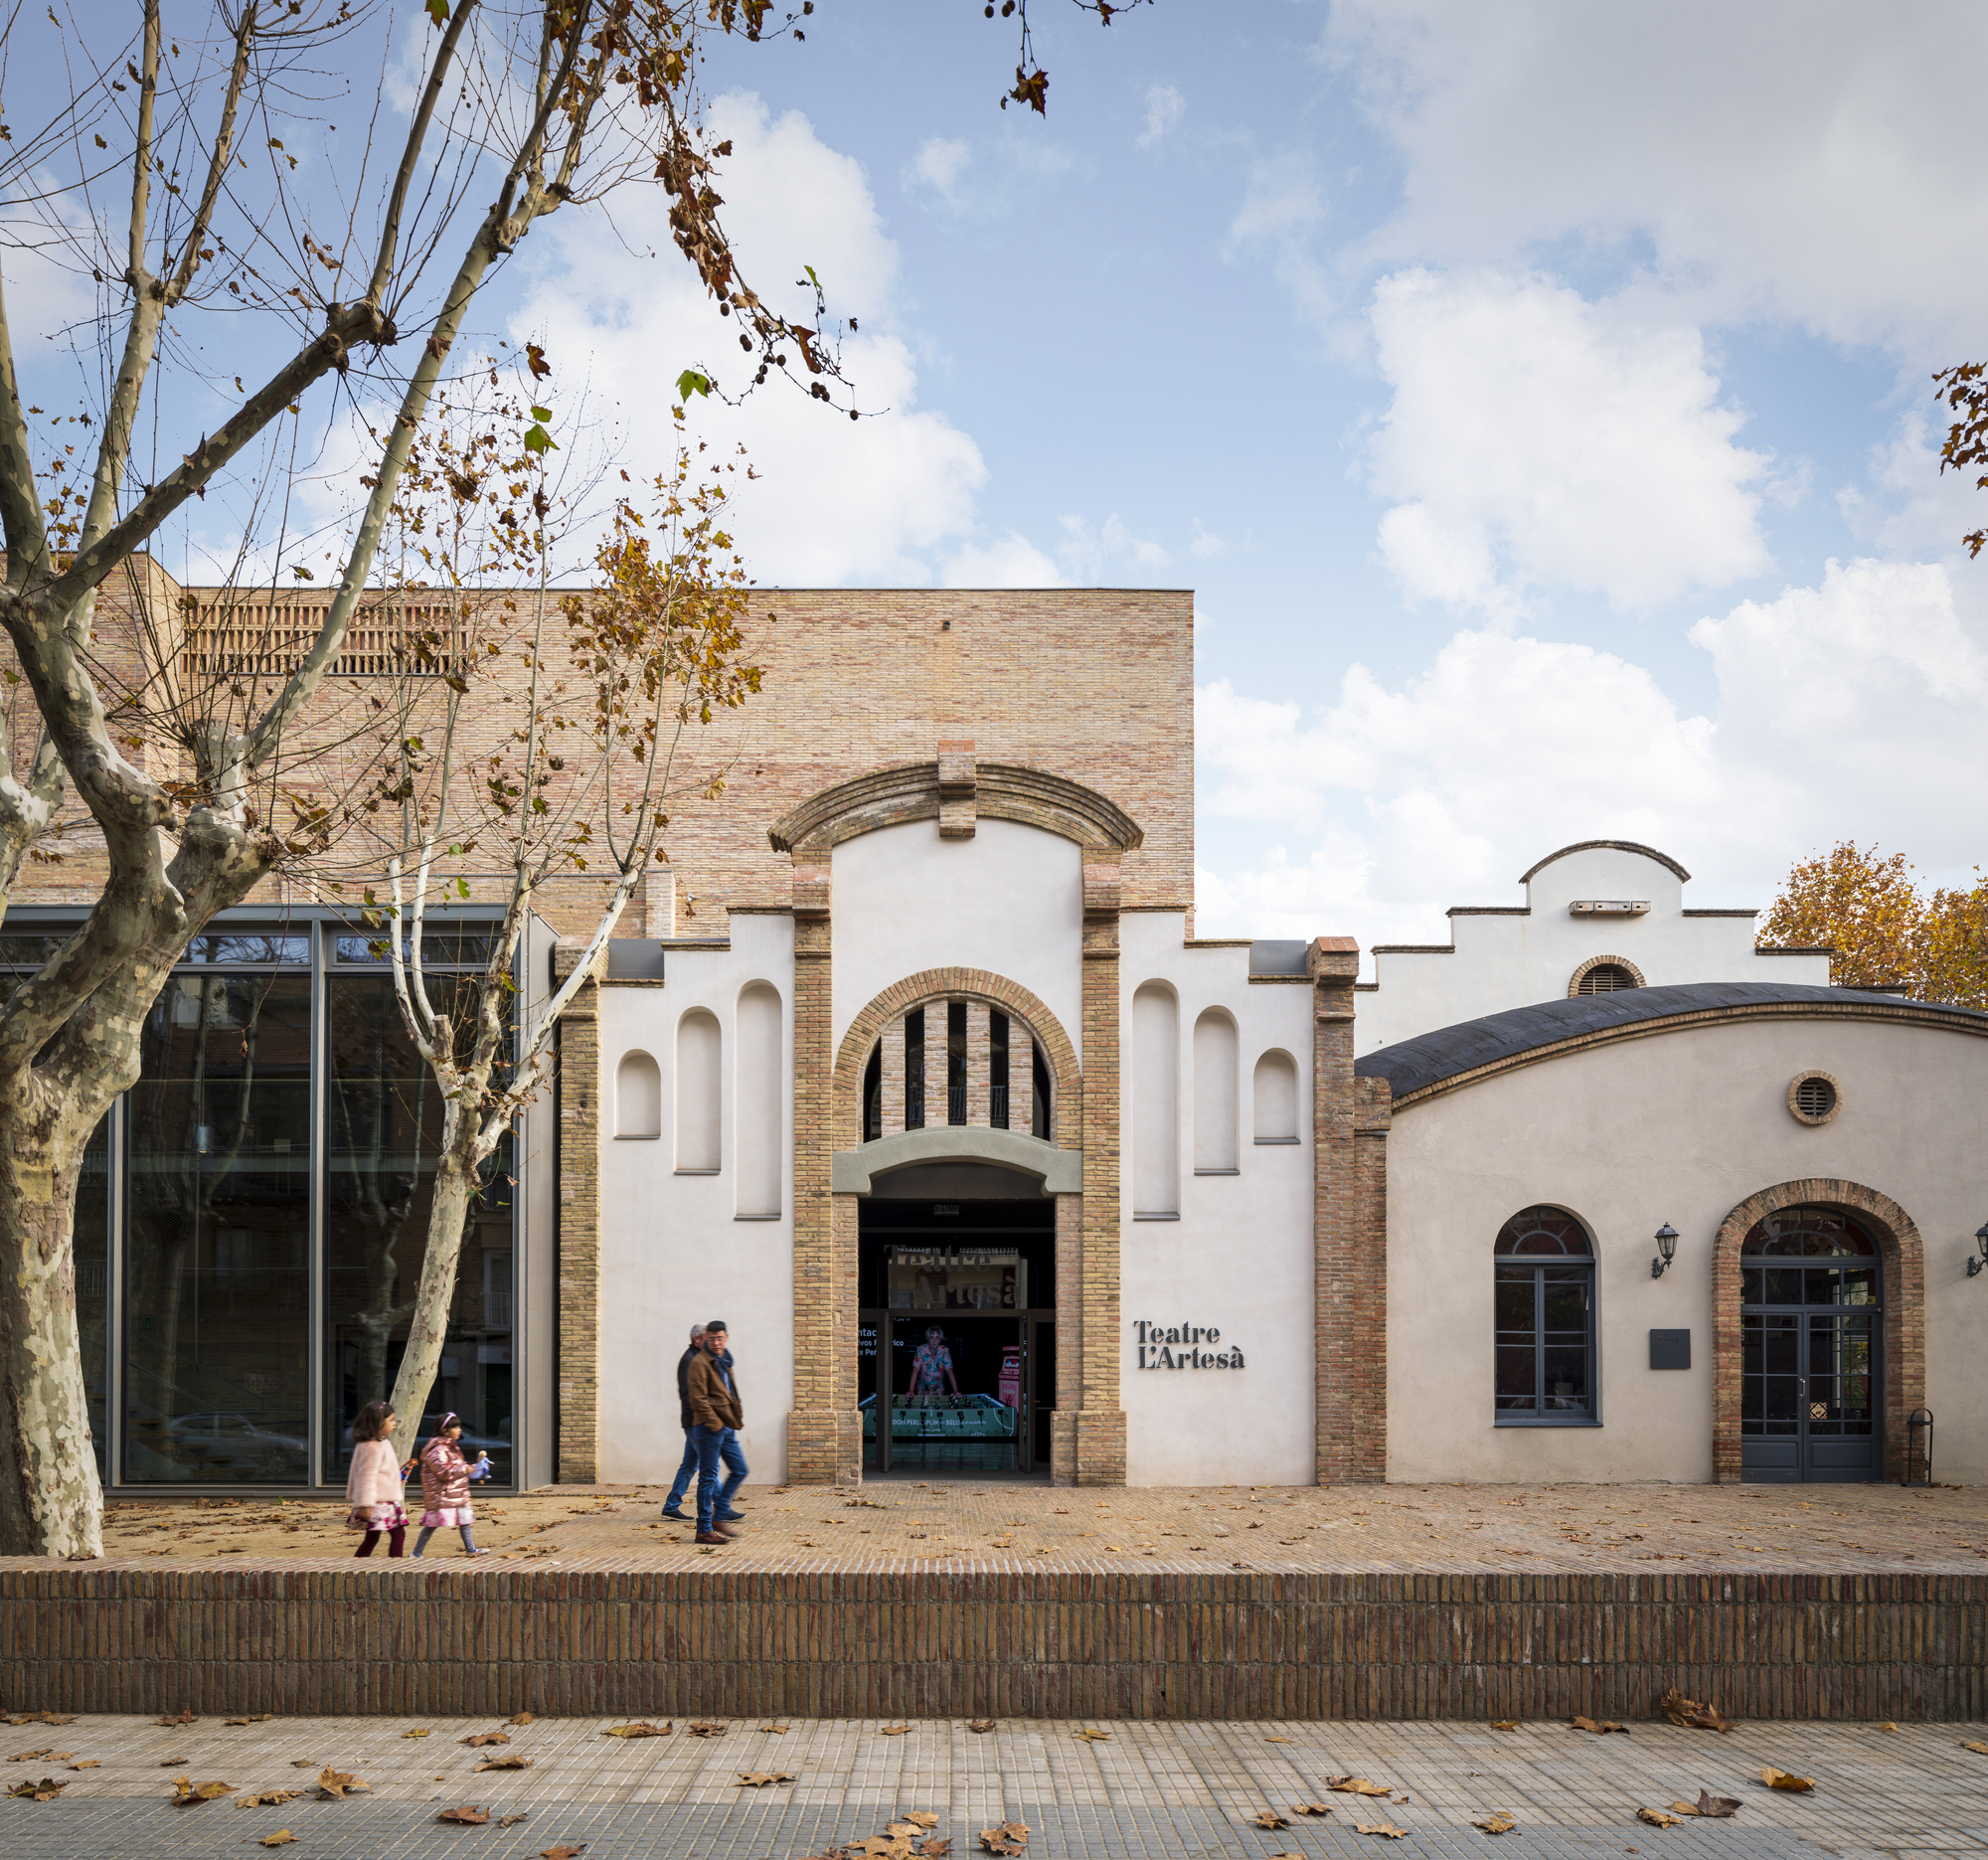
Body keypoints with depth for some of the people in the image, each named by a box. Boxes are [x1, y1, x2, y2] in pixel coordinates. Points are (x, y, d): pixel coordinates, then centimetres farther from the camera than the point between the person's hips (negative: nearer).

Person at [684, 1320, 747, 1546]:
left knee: (740, 1470, 11)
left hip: (727, 1426, 9)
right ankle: (704, 1529, 1)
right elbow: (698, 1398, -17)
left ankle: (718, 1517, 18)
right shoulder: (699, 1363, -11)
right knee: (708, 1477, -5)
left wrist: (735, 1420, 15)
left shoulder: (725, 1362, 16)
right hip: (710, 1426, -9)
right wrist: (715, 1423, -17)